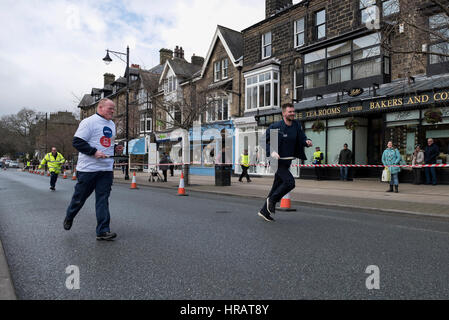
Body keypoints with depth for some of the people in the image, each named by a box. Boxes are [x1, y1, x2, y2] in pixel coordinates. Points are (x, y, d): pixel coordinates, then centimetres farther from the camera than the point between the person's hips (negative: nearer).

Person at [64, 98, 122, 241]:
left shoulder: (111, 124, 18)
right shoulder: (89, 122, -7)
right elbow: (77, 142, -12)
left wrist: (115, 148, 8)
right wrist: (94, 152, -22)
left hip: (106, 169, 6)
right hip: (88, 168, -5)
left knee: (103, 199, 0)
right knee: (79, 197, 9)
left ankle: (103, 230, 0)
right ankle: (69, 218, 37)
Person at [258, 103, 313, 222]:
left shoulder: (296, 125, 6)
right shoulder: (275, 127, -11)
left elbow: (302, 138, 6)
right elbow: (264, 140, -7)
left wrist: (307, 142, -17)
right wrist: (271, 152, -22)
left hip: (287, 162, 7)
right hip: (277, 161, -7)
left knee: (277, 187, 10)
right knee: (290, 182, -20)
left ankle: (264, 211, 21)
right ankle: (272, 200, 1)